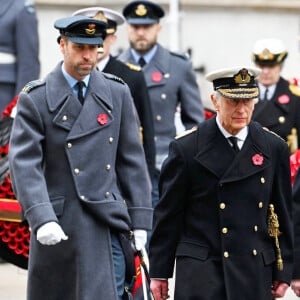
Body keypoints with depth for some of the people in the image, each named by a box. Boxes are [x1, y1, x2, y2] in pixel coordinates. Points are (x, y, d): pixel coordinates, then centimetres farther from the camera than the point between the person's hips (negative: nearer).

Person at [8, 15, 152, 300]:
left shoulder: (117, 92, 7)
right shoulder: (35, 98, -3)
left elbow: (132, 159, 8)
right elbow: (24, 164, -11)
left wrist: (139, 221, 3)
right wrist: (41, 219, -24)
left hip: (107, 223, 2)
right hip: (59, 225, -2)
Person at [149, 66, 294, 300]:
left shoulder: (274, 148, 6)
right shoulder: (186, 148, -2)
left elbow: (283, 214, 11)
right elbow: (168, 215, 2)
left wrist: (283, 272, 9)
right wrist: (159, 272, 3)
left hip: (255, 273, 3)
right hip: (201, 272, -3)